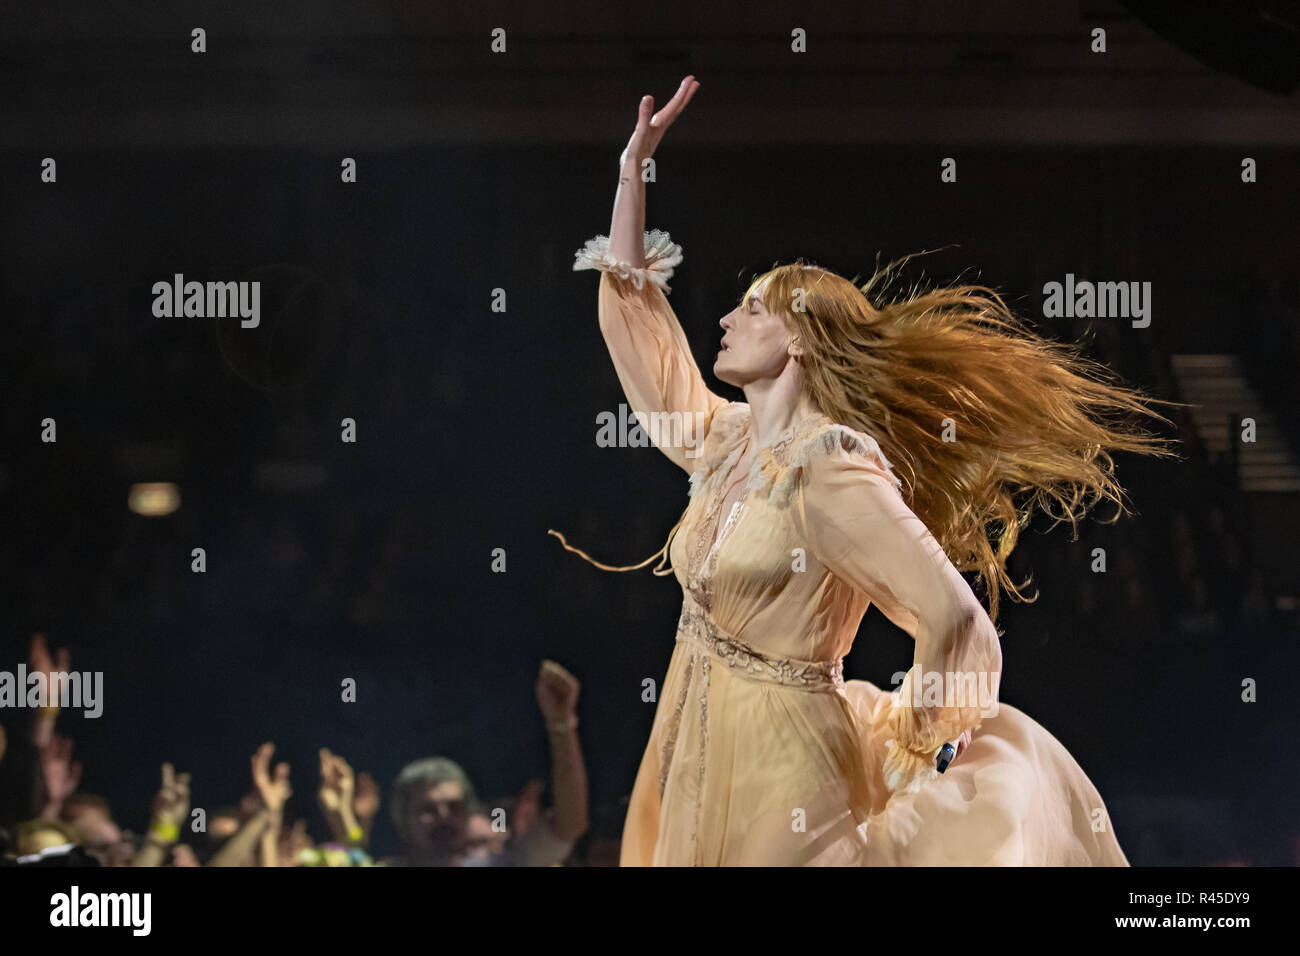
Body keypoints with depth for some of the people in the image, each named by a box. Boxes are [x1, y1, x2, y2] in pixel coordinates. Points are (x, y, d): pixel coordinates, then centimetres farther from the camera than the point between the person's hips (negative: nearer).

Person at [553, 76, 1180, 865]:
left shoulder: (830, 472, -17)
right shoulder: (725, 443, 8)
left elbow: (959, 628, -23)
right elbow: (634, 314, 20)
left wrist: (904, 761, -9)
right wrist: (633, 168, 18)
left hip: (781, 774, -8)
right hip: (699, 766, 8)